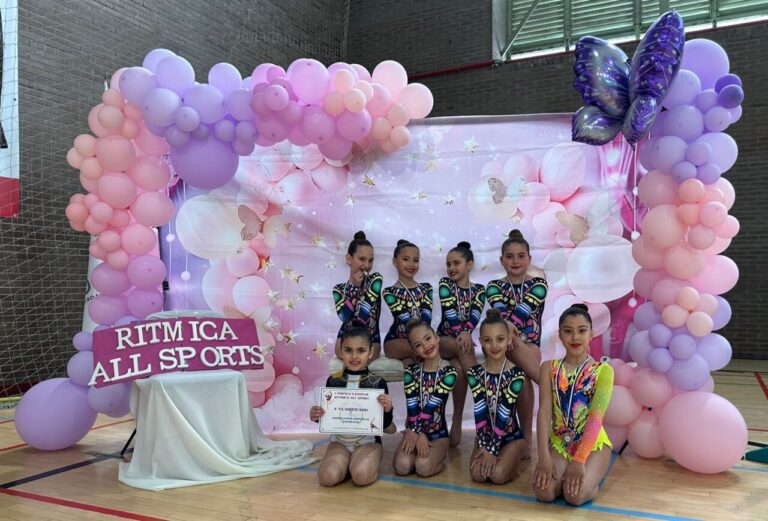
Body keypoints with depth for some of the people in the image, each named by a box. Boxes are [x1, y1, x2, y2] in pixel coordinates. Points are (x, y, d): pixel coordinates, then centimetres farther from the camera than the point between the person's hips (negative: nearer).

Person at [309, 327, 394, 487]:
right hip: (339, 440, 2)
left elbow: (386, 423, -1)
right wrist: (316, 416, -12)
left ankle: (365, 462, 5)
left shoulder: (378, 383, -5)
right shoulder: (333, 381, 0)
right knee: (327, 477, -24)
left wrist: (387, 409, -22)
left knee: (362, 477, -29)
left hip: (368, 441, -2)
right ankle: (348, 462, 7)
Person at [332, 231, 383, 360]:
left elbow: (363, 314, -14)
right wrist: (354, 286, -13)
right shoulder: (339, 289, 5)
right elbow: (343, 316, -14)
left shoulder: (375, 279, -2)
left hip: (371, 341, -2)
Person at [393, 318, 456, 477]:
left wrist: (415, 431, -19)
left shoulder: (449, 372, -7)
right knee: (402, 466, -23)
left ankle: (438, 459, 5)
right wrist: (418, 434, -20)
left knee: (423, 467, -28)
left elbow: (432, 405, -15)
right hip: (414, 430, 2)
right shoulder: (411, 371, -1)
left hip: (437, 432, -2)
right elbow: (412, 407, -10)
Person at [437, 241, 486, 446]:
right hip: (443, 340, -1)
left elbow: (475, 315, -10)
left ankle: (457, 422, -23)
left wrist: (466, 332, -31)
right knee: (464, 350, -36)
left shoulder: (479, 289, 9)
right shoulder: (445, 283, 4)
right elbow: (449, 312, -12)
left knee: (459, 368, -33)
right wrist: (460, 334, -28)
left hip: (464, 338, 1)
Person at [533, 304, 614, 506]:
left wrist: (579, 460, -26)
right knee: (544, 491, -24)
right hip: (559, 442, 2)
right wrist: (544, 456, -20)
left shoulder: (603, 370, -5)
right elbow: (545, 411, -7)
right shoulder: (549, 368, 3)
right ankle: (564, 473, 8)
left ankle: (592, 477, 7)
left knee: (575, 494, -28)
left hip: (593, 444, -2)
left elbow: (596, 416, -16)